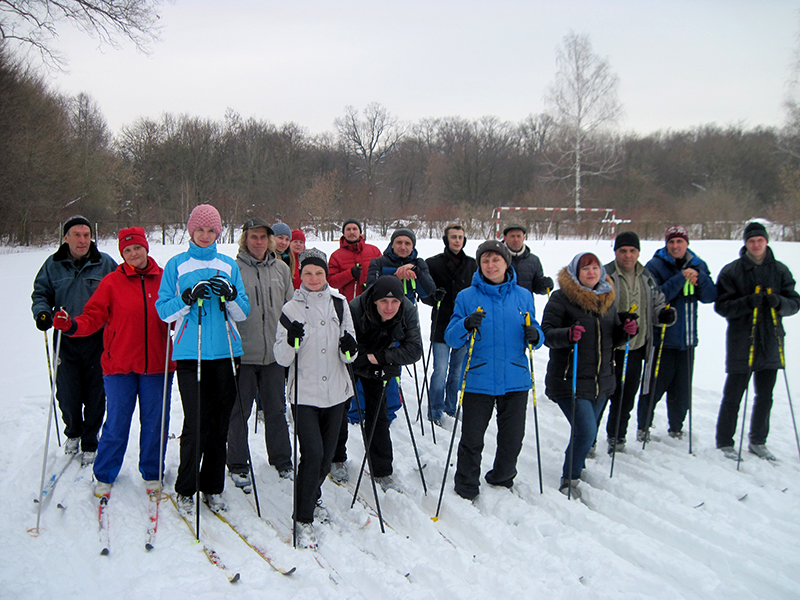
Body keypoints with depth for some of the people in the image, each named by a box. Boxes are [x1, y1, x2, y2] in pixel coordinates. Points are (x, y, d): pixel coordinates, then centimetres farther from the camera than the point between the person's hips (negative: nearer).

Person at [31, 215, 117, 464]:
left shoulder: (105, 263, 2)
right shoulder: (54, 265, 5)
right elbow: (41, 292, 13)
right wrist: (42, 312, -7)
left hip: (97, 341, -1)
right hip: (66, 340, 1)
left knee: (95, 395, 3)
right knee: (67, 393, 2)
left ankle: (90, 444, 19)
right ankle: (73, 432, 31)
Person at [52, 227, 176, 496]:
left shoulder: (165, 279, 4)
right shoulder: (112, 282, 1)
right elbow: (94, 317, 0)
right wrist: (72, 326, -18)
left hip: (157, 365, 1)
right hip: (119, 365, -1)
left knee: (155, 422, 8)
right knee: (116, 423, 4)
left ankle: (152, 474, 25)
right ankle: (104, 477, 20)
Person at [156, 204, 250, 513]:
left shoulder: (228, 265, 11)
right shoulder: (176, 265, 5)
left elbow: (243, 313, 10)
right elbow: (163, 310, 2)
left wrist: (230, 295, -10)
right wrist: (188, 297, -14)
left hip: (224, 352, 3)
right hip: (190, 354, -3)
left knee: (220, 423, 5)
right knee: (196, 423, -7)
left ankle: (213, 487, 18)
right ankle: (185, 489, 10)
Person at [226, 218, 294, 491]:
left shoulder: (281, 268, 8)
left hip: (274, 352, 3)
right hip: (242, 353, -3)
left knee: (276, 409, 12)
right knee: (239, 411, 5)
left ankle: (282, 461, 25)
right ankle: (237, 465, 18)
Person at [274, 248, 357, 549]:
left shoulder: (339, 303, 5)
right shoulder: (292, 308, -3)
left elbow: (348, 356, 9)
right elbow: (281, 358, -6)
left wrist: (350, 349, -14)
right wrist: (291, 341, -25)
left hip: (335, 391, 4)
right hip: (305, 393, -3)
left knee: (327, 453, 13)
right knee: (312, 453, -14)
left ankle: (313, 497, 39)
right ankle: (303, 518, -1)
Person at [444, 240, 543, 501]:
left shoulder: (523, 296, 7)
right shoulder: (467, 297, 0)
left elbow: (534, 334, 13)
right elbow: (451, 339, -3)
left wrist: (534, 336, -11)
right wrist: (465, 325, -24)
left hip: (515, 381, 2)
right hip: (478, 380, -2)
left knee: (512, 439, 12)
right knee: (472, 440, 4)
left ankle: (501, 480, 37)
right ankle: (466, 489, 23)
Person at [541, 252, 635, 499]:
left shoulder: (608, 299, 11)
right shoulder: (561, 298, -9)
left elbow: (612, 339, 19)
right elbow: (547, 333, -13)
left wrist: (626, 330, -2)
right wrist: (568, 335, -32)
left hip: (601, 380, 7)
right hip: (570, 379, -6)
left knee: (586, 432, 15)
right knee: (586, 431, -13)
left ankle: (575, 467, 37)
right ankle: (569, 481, 4)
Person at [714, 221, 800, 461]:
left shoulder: (780, 270, 6)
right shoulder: (731, 271, -3)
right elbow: (721, 306, -7)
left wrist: (779, 302, -15)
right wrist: (748, 302, -23)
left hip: (771, 343, 4)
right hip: (740, 344, -4)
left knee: (765, 396, 12)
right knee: (733, 395, 1)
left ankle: (758, 441, 27)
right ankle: (724, 442, 14)